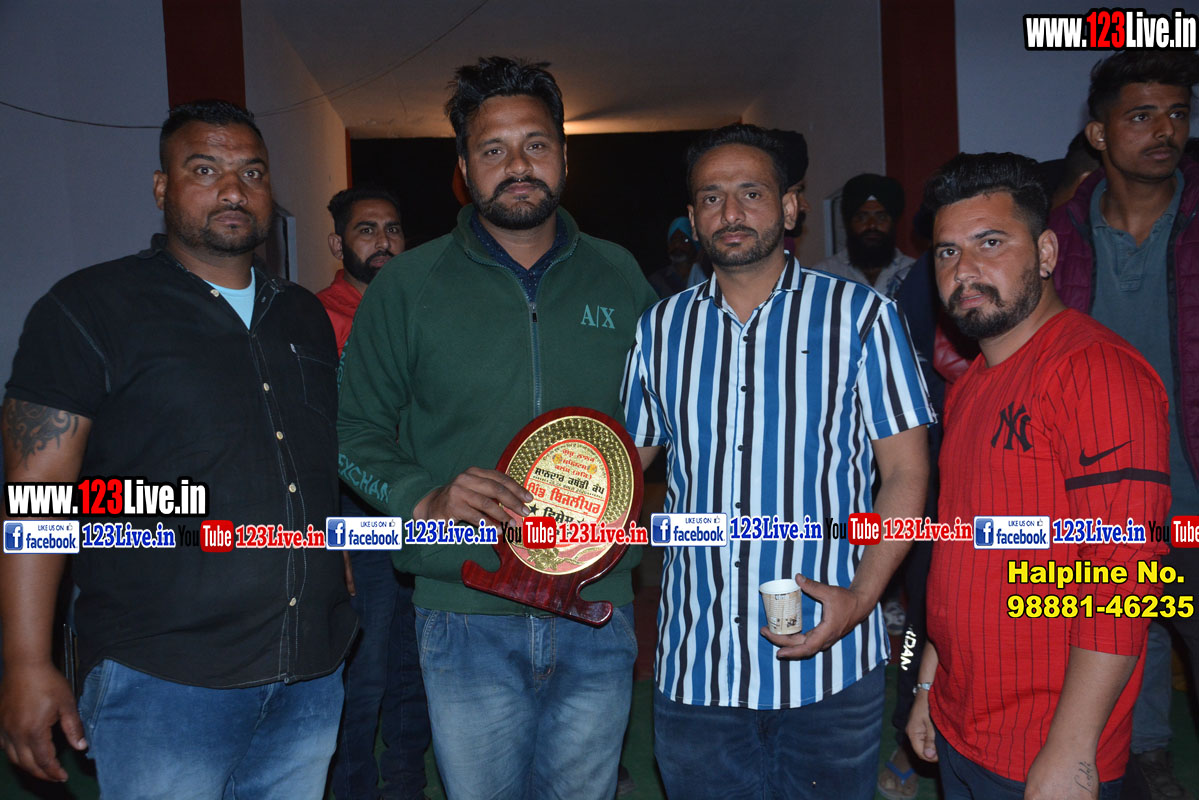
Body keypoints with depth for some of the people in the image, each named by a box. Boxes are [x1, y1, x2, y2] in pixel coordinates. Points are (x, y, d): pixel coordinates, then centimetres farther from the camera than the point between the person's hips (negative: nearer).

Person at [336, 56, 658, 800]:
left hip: (599, 613, 2)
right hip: (468, 616, -1)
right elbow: (357, 434, 1)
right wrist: (425, 501, -16)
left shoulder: (618, 277, 5)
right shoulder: (409, 285, -1)